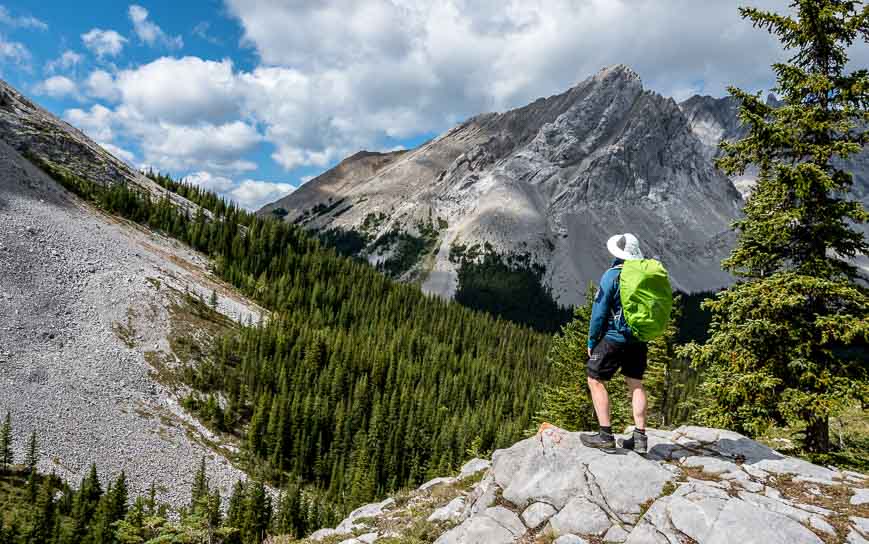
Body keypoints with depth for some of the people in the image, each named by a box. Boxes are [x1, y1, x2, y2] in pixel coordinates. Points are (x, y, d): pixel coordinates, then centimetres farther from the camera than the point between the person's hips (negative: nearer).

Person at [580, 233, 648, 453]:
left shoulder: (612, 275, -14)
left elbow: (599, 312, -12)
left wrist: (592, 341, -2)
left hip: (613, 338, -6)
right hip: (638, 340, 7)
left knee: (596, 381, 4)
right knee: (636, 384, 13)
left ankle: (605, 435, 2)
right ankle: (640, 437, 14)